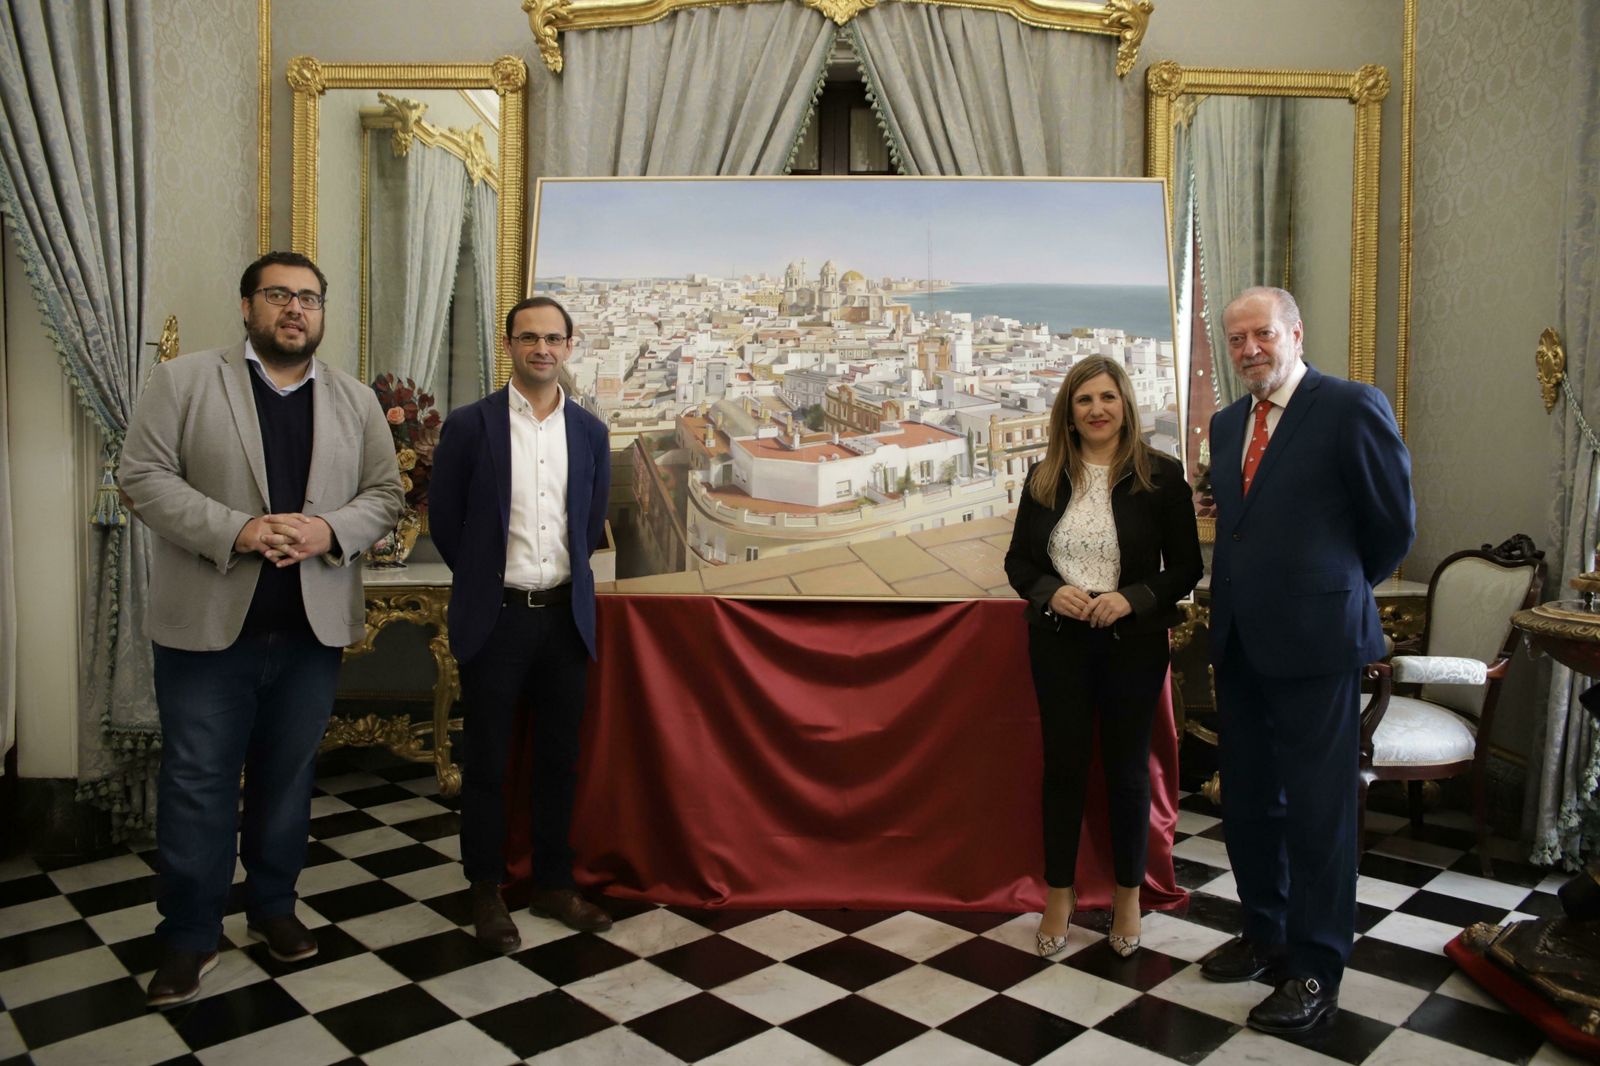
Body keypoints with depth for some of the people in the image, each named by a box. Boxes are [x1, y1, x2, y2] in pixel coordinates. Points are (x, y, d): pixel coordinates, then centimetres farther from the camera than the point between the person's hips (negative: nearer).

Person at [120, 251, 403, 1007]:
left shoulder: (356, 401, 7)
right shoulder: (183, 381, -1)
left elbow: (385, 494, 6)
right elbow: (143, 476, -7)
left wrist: (328, 531, -15)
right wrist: (235, 530, -21)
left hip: (311, 626, 3)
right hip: (207, 623, -2)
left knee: (287, 776, 14)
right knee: (197, 782, 5)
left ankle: (273, 906, 31)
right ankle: (189, 934, 19)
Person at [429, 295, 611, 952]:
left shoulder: (589, 432, 5)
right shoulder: (469, 425, -5)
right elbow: (444, 520, 2)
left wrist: (562, 577, 12)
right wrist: (488, 578, 8)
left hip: (565, 617, 3)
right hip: (494, 618, -3)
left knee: (558, 758, 12)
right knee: (486, 761, 8)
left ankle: (553, 884, 28)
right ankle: (486, 891, 25)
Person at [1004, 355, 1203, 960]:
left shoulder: (1161, 476, -4)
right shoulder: (1045, 478, 3)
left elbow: (1186, 568, -3)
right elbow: (1018, 561, 6)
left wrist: (1131, 598, -19)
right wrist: (1051, 591, -14)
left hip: (1133, 643, -2)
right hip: (1058, 643, 2)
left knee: (1128, 770, 11)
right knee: (1063, 767, 10)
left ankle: (1128, 899, 30)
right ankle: (1059, 899, 25)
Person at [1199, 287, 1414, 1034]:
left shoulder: (1352, 407, -8)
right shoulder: (1227, 424, 12)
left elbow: (1394, 522, -3)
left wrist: (1338, 592, 8)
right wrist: (1237, 599, 8)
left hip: (1314, 640, -7)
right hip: (1240, 639, 7)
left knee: (1318, 810, 4)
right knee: (1247, 800, 15)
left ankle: (1315, 972, 18)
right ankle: (1267, 936, 33)